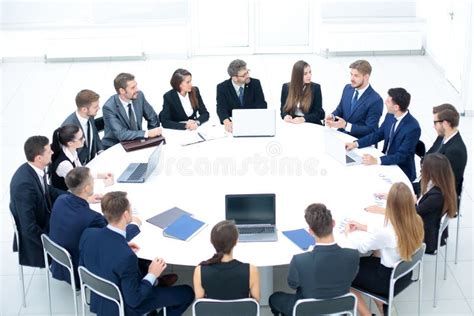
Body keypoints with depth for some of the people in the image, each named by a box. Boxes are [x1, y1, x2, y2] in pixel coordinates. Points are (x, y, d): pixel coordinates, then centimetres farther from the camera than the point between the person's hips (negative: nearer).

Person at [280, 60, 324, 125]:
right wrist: (286, 116, -11)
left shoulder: (316, 88, 1)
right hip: (292, 124, 1)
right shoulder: (286, 87, 6)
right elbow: (283, 108, 12)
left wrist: (303, 119, -18)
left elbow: (318, 113, -2)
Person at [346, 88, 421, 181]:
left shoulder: (413, 128, -25)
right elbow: (377, 134, 11)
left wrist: (377, 161, -36)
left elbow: (401, 156, -26)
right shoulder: (390, 116, -2)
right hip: (386, 162, 7)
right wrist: (356, 144, -2)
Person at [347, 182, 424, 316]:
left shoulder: (387, 233, -33)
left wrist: (348, 233, 5)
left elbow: (360, 247, -15)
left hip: (390, 281, -6)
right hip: (405, 274, 6)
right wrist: (363, 226, 11)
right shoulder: (416, 221, -14)